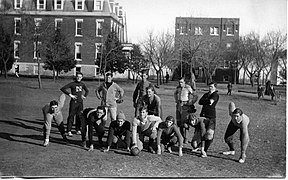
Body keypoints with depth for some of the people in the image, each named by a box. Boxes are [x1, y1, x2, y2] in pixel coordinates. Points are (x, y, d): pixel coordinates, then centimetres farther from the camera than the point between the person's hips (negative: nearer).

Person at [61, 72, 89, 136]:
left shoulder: (82, 84, 10)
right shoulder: (72, 84, -5)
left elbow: (87, 91, 28)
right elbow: (62, 88, -9)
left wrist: (84, 96, 11)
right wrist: (70, 94, -14)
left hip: (80, 102, 5)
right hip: (74, 102, -4)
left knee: (79, 116, 7)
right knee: (71, 116, -6)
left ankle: (78, 130, 17)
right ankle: (69, 131, -3)